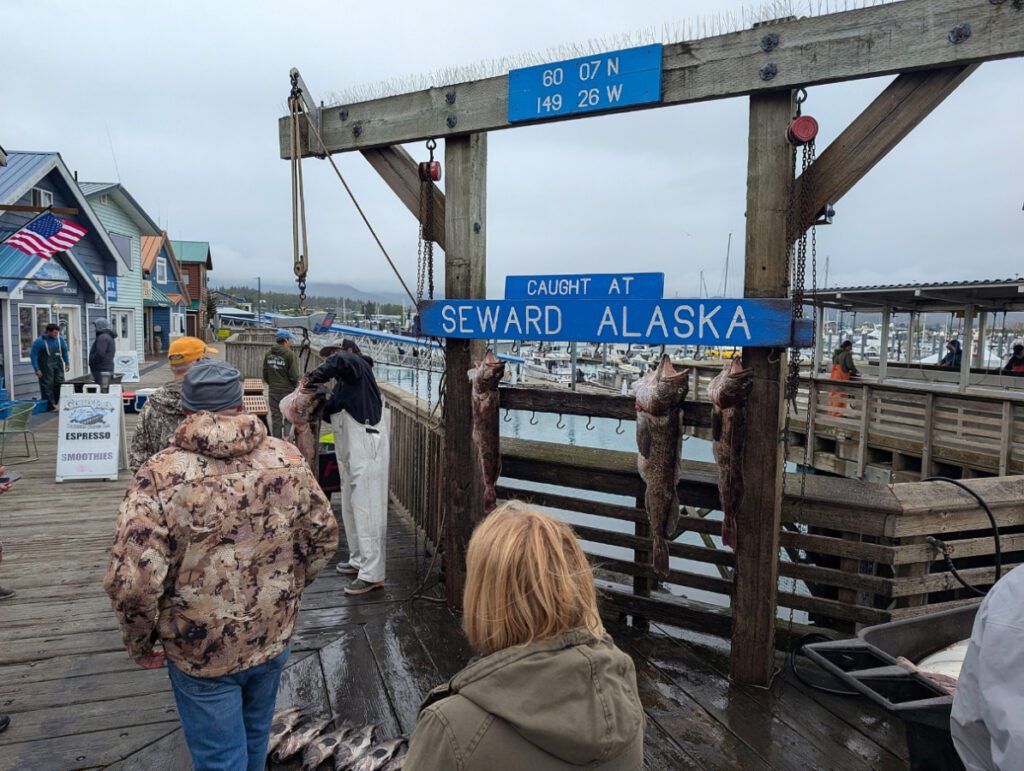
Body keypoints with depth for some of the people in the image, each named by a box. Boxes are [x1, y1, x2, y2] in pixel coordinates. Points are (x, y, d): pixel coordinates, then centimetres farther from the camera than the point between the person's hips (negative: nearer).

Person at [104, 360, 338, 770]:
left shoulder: (161, 474, -20)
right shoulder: (287, 458, -9)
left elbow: (131, 580, -23)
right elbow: (324, 536, -2)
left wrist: (140, 642, -4)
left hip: (201, 651, -3)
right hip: (273, 637, 4)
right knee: (254, 735, 28)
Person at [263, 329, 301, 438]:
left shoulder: (269, 353, 5)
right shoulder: (290, 354, -14)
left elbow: (265, 373, 10)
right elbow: (294, 376, -17)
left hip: (273, 391, 6)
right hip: (287, 391, -5)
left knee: (276, 418, 11)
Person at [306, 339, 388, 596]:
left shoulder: (358, 365, -6)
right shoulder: (344, 382, 20)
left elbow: (341, 361, -29)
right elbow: (330, 412, 16)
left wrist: (313, 378, -18)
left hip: (366, 452, -10)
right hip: (350, 454, 10)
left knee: (366, 509, -9)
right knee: (351, 508, 17)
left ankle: (372, 574, -6)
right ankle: (359, 560, 31)